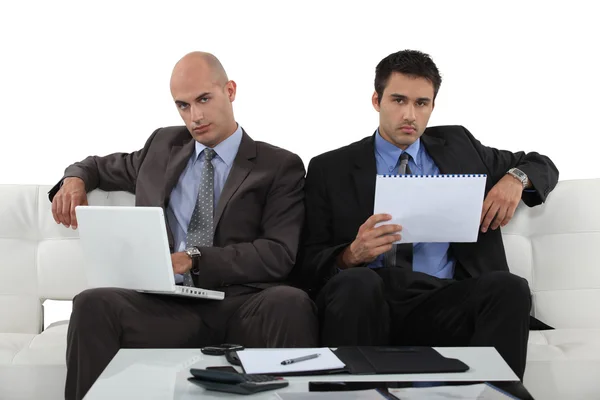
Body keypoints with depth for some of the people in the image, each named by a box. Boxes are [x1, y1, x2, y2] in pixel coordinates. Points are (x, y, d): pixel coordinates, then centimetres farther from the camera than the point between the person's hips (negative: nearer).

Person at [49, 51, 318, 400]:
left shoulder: (280, 166, 10)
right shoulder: (163, 146, 22)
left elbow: (279, 254, -3)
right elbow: (103, 166, 40)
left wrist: (192, 259, -13)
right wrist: (75, 179, 15)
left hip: (244, 306, -2)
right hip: (170, 304, 3)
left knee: (291, 302, -37)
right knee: (93, 304, -29)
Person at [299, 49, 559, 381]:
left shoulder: (456, 145, 20)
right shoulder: (329, 169, 12)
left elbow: (543, 166, 29)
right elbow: (309, 263, 6)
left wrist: (514, 178, 5)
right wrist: (353, 255, -16)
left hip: (442, 305, 2)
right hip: (365, 303, -2)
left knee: (510, 288, -29)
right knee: (358, 283, -37)